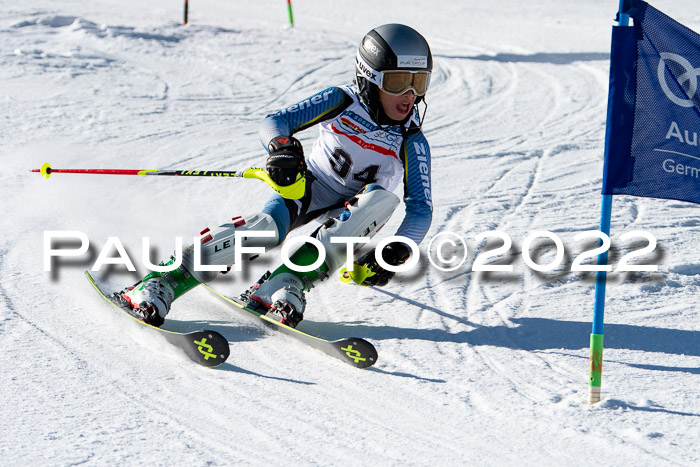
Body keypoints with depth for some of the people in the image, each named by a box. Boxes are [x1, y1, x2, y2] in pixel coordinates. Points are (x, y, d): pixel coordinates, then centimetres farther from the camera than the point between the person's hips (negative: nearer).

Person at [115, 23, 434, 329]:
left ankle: (285, 285, -41)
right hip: (309, 185, -1)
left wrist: (397, 253, -38)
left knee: (383, 199, -34)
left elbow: (421, 208, -19)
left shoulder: (412, 142, -17)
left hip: (355, 213, 1)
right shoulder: (342, 101, -16)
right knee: (267, 228, -33)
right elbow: (274, 122, -19)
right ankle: (157, 286, -35)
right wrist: (282, 147, -44)